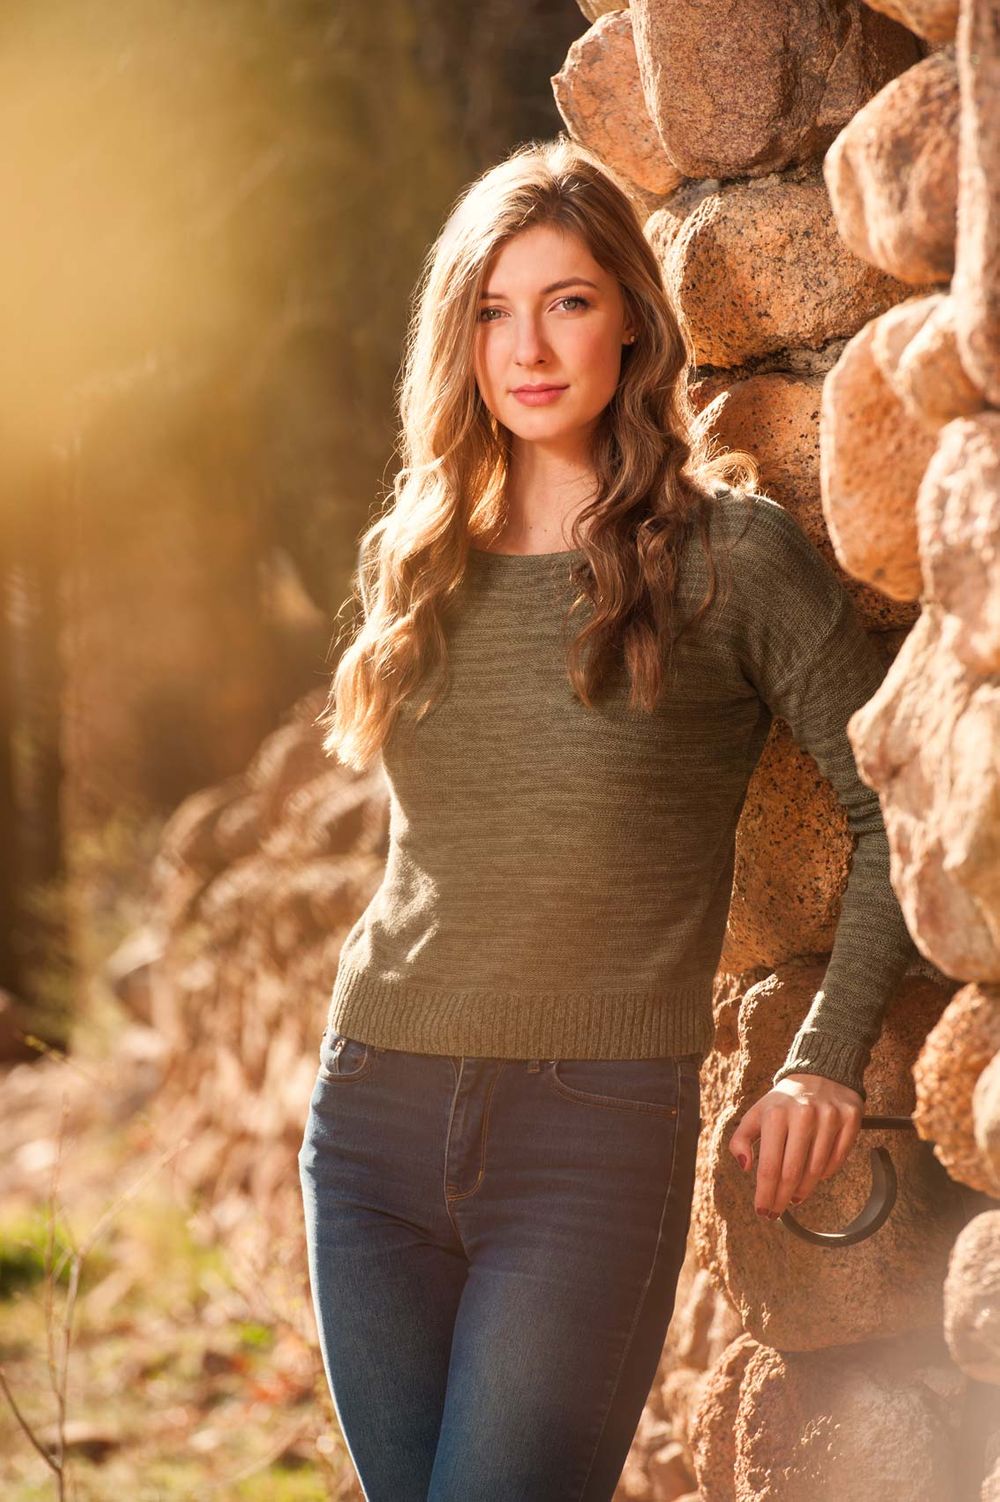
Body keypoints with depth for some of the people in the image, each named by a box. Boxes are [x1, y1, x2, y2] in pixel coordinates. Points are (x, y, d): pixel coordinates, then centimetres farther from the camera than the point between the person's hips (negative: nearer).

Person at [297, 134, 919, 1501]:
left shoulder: (727, 553, -4)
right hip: (374, 1127, 5)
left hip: (599, 1130, -5)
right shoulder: (414, 558, 11)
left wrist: (826, 1063, -8)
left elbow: (901, 806, -3)